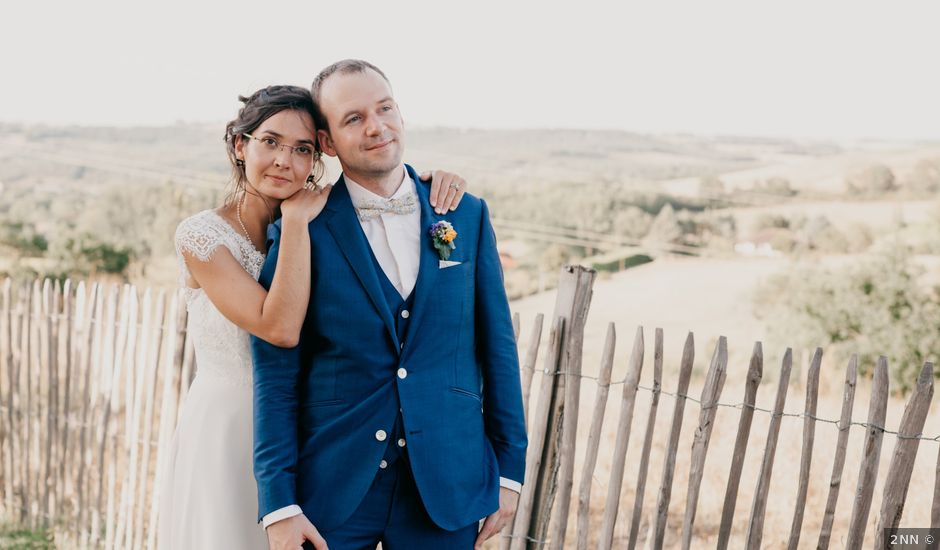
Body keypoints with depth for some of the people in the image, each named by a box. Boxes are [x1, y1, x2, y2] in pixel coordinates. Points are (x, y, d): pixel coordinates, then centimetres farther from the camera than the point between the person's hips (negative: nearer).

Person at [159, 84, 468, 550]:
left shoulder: (323, 224, -1)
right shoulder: (200, 235, -15)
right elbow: (280, 327, -26)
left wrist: (435, 180, -11)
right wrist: (296, 221, -23)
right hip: (224, 436, -4)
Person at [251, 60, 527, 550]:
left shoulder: (467, 216, 3)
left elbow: (497, 348, 6)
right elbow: (276, 376, -5)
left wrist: (509, 468, 5)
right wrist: (279, 504, -9)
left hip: (445, 485, 2)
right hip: (332, 486, -1)